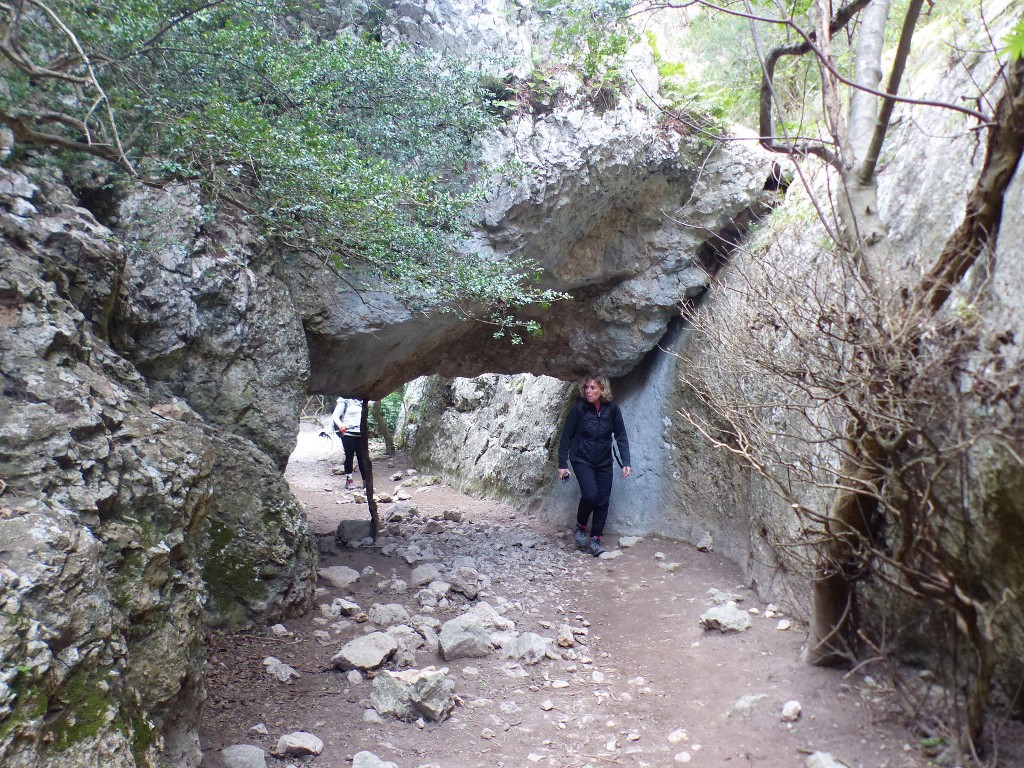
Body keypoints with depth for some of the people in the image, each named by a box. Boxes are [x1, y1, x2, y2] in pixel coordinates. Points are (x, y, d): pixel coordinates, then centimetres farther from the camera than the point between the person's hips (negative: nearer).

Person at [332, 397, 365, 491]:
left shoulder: (360, 402, 11)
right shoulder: (344, 402, -7)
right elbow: (335, 416, -12)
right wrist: (340, 425, -28)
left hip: (360, 434, 5)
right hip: (348, 434, -5)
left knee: (362, 457, 7)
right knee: (349, 456, 2)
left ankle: (366, 480, 11)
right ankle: (348, 481, 11)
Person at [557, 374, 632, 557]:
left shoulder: (612, 409, -10)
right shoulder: (578, 408, -16)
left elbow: (621, 436, -3)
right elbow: (566, 436, -10)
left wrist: (625, 463, -10)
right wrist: (562, 464, -10)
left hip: (604, 462, 3)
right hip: (582, 460, -3)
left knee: (603, 500, 0)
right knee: (590, 495, -18)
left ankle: (597, 539, 14)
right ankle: (580, 527, 8)